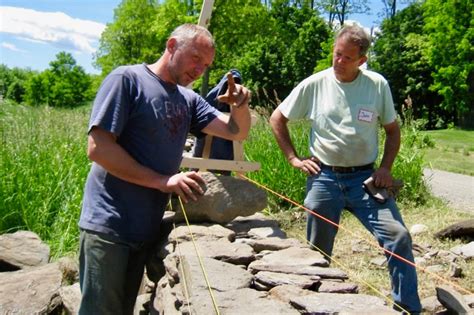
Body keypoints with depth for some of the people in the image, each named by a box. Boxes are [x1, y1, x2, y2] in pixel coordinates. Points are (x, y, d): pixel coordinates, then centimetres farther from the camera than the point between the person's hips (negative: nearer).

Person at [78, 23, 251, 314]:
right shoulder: (126, 79, -10)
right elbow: (98, 148, -17)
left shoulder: (188, 100, 10)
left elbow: (237, 132, 8)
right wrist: (164, 181, -19)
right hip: (109, 225, -6)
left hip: (148, 229, 7)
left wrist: (241, 106, -14)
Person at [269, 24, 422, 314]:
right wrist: (294, 158, 0)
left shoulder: (378, 85, -2)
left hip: (364, 177, 0)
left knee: (398, 236, -13)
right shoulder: (314, 84, -3)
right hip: (324, 177, 0)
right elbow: (277, 119, 7)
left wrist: (385, 167, -5)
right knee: (318, 251, 9)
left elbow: (393, 130, 9)